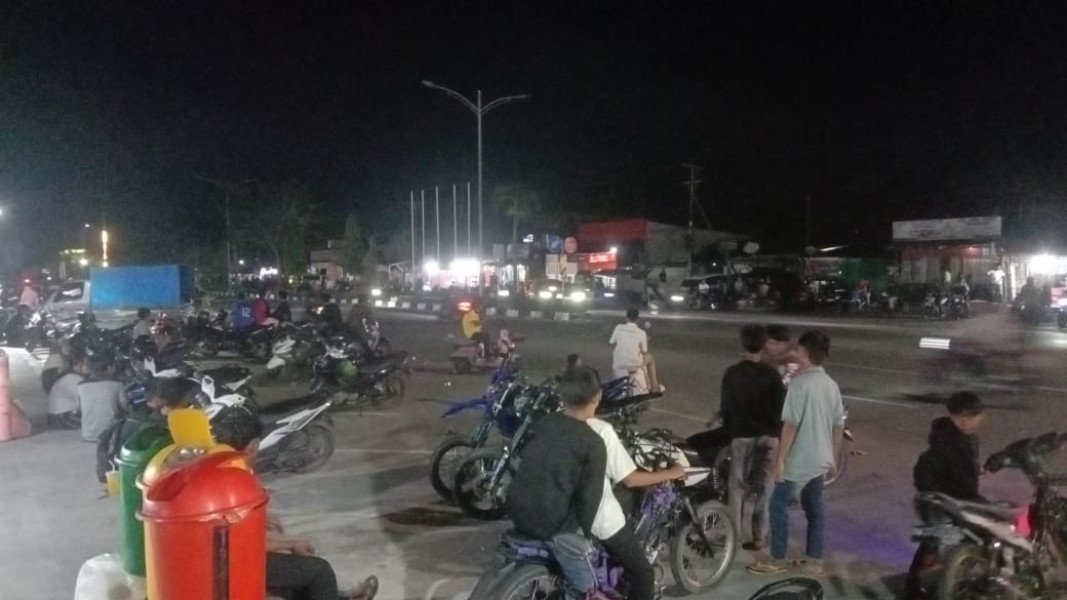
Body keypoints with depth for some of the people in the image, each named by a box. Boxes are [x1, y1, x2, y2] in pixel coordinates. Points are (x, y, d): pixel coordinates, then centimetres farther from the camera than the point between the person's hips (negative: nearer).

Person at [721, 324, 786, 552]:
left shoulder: (732, 373, -6)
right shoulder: (772, 374, -6)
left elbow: (725, 406, -1)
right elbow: (780, 407, -5)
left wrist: (728, 430, 11)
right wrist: (776, 433, 6)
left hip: (741, 435, -1)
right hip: (767, 435, 1)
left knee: (738, 484, 10)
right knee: (763, 485, 9)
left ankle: (735, 534, 12)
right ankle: (759, 536, 11)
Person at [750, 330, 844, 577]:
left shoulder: (800, 382, -18)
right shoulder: (832, 385, 7)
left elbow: (791, 424, -20)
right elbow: (839, 425, 12)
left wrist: (780, 459, -15)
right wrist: (832, 456, 22)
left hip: (799, 460, -8)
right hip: (820, 459, 8)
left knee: (779, 505, 3)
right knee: (814, 508, 15)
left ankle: (778, 560, 9)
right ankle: (814, 561, 21)